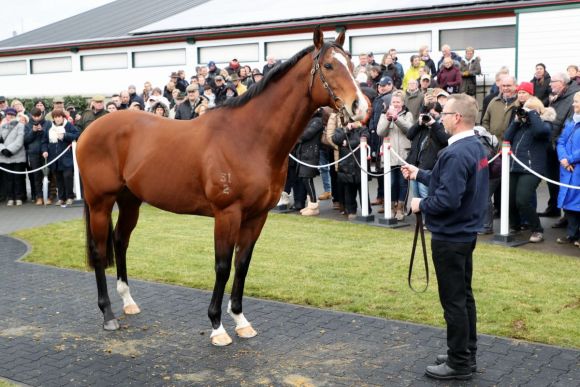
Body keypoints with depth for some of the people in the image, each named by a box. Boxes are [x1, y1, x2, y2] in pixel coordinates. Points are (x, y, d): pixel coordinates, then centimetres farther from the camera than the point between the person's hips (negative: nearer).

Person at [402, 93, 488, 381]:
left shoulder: (456, 154, -24)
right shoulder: (475, 146, 8)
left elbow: (447, 199, -29)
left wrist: (421, 205, -13)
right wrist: (419, 174, 19)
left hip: (450, 236, -10)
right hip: (465, 232, 10)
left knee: (453, 300, 0)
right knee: (463, 295, 18)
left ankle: (459, 363, 11)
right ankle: (467, 354, 29)